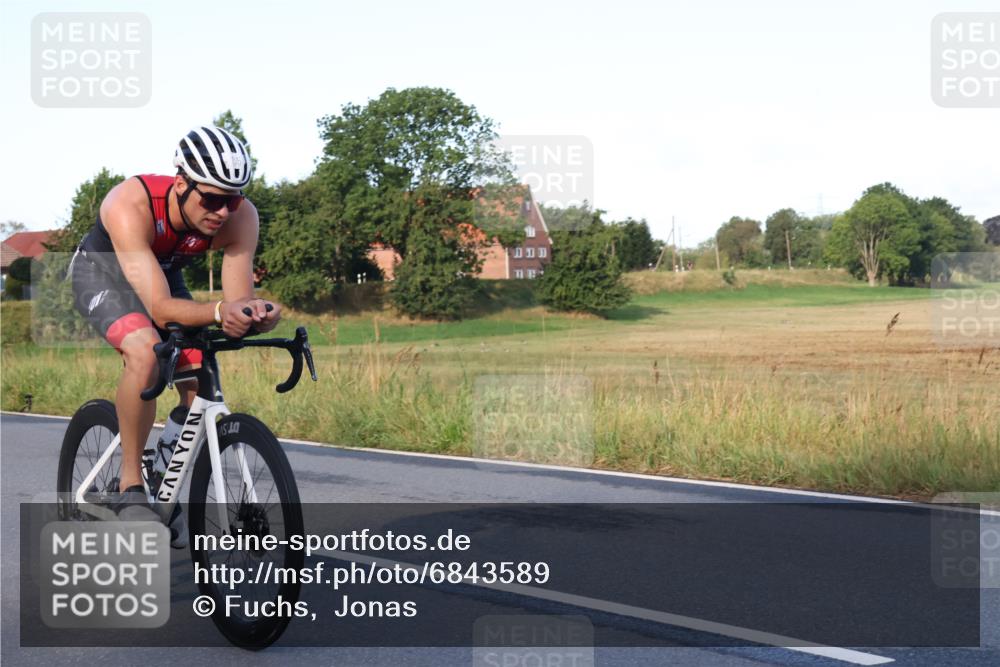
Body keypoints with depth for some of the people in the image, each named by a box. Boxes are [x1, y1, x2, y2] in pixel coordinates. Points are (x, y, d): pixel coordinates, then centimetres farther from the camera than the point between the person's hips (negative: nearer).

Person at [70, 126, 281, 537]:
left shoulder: (241, 216, -29)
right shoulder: (130, 205, -41)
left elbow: (239, 299, -29)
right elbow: (159, 307, -46)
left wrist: (254, 314, -53)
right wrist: (219, 311, -64)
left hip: (165, 273, 5)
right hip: (101, 271, -4)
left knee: (200, 381, -12)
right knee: (145, 352, -33)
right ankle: (130, 484, -19)